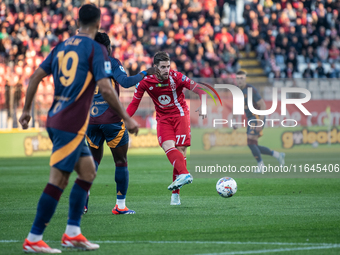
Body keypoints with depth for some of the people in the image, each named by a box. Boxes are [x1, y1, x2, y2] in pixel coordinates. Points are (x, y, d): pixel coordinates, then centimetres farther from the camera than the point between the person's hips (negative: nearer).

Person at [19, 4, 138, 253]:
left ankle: (72, 233, 13)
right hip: (72, 125, -8)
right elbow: (105, 88, -15)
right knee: (58, 180, -6)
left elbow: (36, 76, 14)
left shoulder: (62, 46, 14)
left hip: (55, 119, 8)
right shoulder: (96, 49, -8)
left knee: (88, 170, 15)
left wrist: (26, 110, 23)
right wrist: (126, 118, -8)